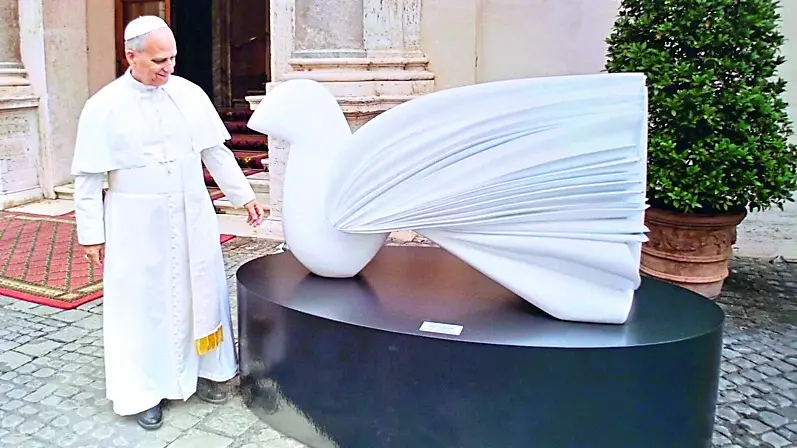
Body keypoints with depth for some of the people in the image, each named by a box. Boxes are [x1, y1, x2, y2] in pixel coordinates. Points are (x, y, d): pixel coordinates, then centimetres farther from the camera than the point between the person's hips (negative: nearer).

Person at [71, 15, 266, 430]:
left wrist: (244, 195, 7)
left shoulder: (190, 94, 1)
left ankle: (202, 369, 30)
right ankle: (145, 390, 20)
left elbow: (216, 152, 7)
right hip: (136, 224, -3)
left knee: (199, 293, 12)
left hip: (192, 218, 3)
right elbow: (88, 177, -5)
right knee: (143, 303, 6)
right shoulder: (104, 106, -8)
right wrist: (91, 233, -5)